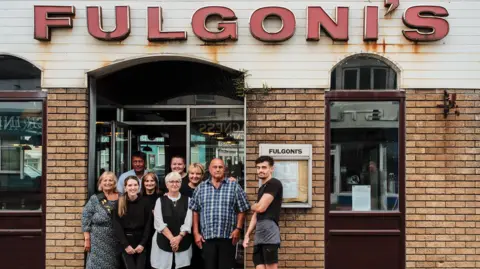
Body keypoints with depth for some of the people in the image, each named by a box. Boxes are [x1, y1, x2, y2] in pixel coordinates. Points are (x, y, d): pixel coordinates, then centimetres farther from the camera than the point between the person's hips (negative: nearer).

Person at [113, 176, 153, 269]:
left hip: (141, 241, 1)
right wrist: (126, 245, -11)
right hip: (126, 242, 0)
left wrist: (142, 244, -8)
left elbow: (148, 225, -1)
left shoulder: (145, 202, -1)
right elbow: (117, 226, -5)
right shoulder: (119, 203, -2)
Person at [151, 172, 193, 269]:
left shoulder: (187, 200, 6)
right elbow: (159, 223, -4)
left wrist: (179, 237, -16)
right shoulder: (160, 200, 5)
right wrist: (171, 238, -15)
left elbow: (188, 223, -2)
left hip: (183, 244, 0)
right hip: (163, 243, 0)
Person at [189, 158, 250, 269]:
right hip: (207, 237, 2)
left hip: (228, 237, -2)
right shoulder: (201, 188, 8)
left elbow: (241, 210, 3)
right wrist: (196, 233, 4)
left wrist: (238, 229, -7)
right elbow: (195, 211, 10)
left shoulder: (234, 186, 2)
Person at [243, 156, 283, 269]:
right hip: (259, 232, 9)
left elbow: (261, 208, -14)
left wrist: (252, 206, 9)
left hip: (269, 229, -9)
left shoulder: (274, 183, -7)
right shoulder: (262, 188, 23)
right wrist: (247, 234, 16)